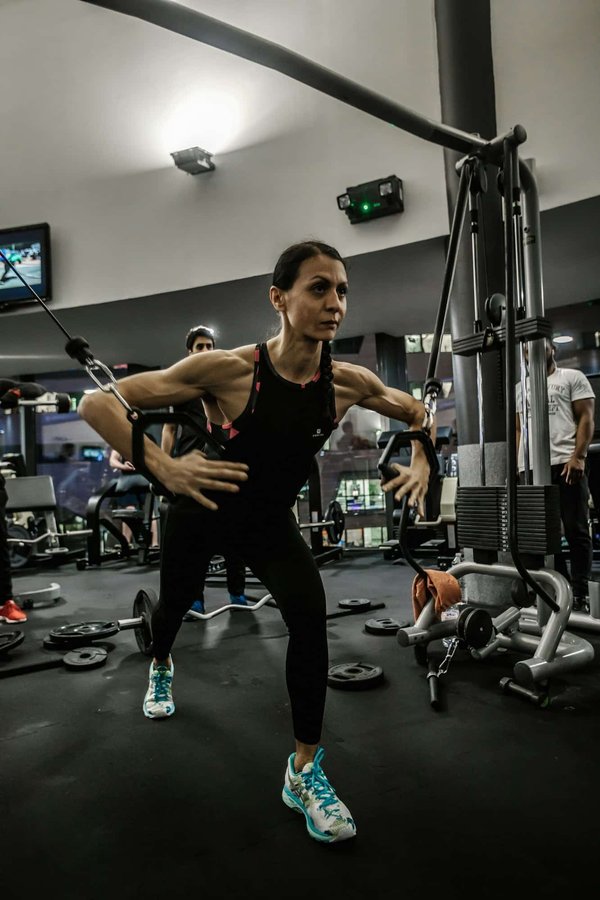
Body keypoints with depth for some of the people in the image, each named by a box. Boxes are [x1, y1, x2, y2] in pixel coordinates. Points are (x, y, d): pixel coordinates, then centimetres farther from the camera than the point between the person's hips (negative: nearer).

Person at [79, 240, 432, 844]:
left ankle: (305, 772, 2)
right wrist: (163, 469, -43)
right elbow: (97, 402, -30)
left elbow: (415, 412, 3)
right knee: (175, 604, 23)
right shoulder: (230, 369, -31)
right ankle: (161, 668, 64)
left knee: (310, 614, -21)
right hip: (202, 511, -1)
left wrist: (421, 459, -16)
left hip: (271, 521, 2)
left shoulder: (348, 382, -19)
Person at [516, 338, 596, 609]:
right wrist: (517, 465, 6)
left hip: (565, 463, -4)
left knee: (576, 530, -3)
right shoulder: (520, 388, 21)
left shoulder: (572, 377, 9)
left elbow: (586, 418, 0)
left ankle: (580, 592, 4)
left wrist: (578, 456, -13)